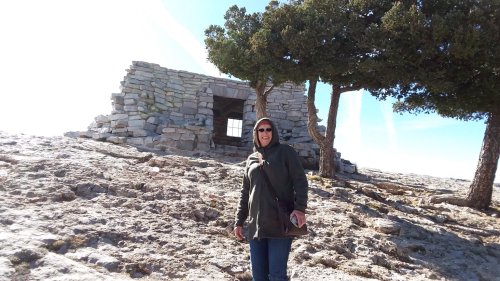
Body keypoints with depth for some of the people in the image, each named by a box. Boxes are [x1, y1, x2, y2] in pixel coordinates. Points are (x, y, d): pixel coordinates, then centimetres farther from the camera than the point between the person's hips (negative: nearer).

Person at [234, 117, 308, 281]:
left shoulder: (286, 152, 4)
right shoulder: (251, 159, 16)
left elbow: (300, 181, -3)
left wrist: (300, 208, -17)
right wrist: (239, 221, 14)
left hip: (281, 224, -4)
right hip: (256, 226, 5)